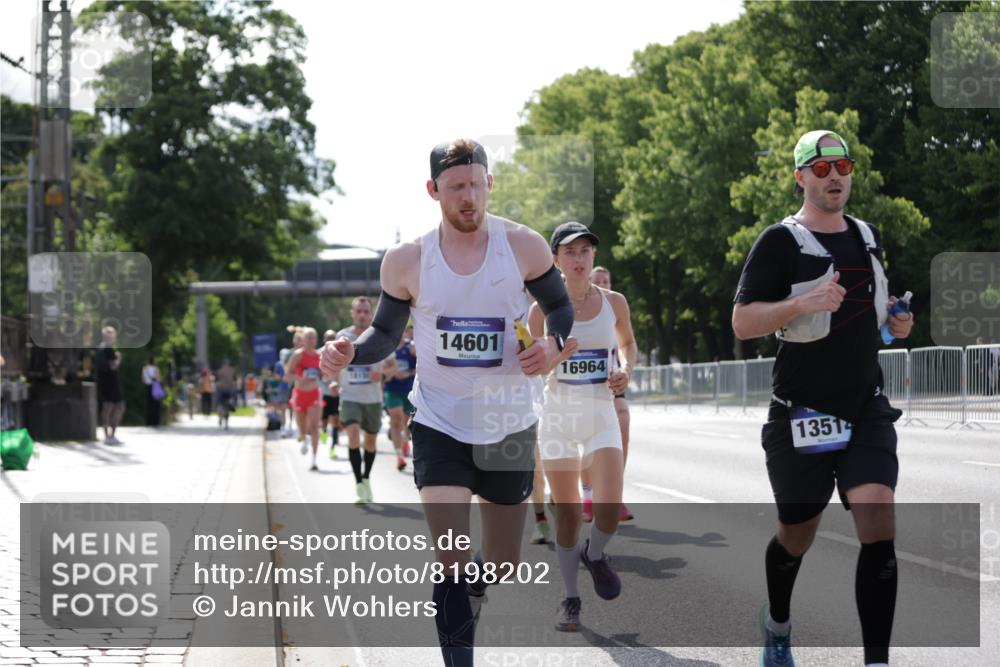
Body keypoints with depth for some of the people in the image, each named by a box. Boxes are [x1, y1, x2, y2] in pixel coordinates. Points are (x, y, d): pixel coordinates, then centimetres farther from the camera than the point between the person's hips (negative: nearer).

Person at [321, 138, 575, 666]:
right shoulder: (407, 261, -7)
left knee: (502, 563, 13)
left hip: (509, 425, 1)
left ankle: (471, 590, 48)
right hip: (439, 423, -1)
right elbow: (386, 334, 6)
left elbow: (560, 306, 6)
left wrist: (553, 344, -16)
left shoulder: (523, 246, -7)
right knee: (451, 560, -14)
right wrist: (350, 353, -16)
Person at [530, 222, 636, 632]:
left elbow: (628, 342, 20)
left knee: (610, 508, -15)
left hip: (601, 414, 1)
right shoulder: (543, 309, -3)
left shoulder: (614, 302, 1)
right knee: (566, 513, 1)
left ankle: (595, 555, 19)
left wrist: (626, 371, 0)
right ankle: (570, 597, 16)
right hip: (558, 413, -1)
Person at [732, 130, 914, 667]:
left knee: (878, 525, -15)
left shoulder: (868, 236, 11)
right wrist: (804, 303, -28)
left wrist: (894, 322, 6)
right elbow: (742, 322, -14)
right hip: (802, 415, -4)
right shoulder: (780, 242, -8)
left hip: (866, 410, 4)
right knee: (797, 535, 12)